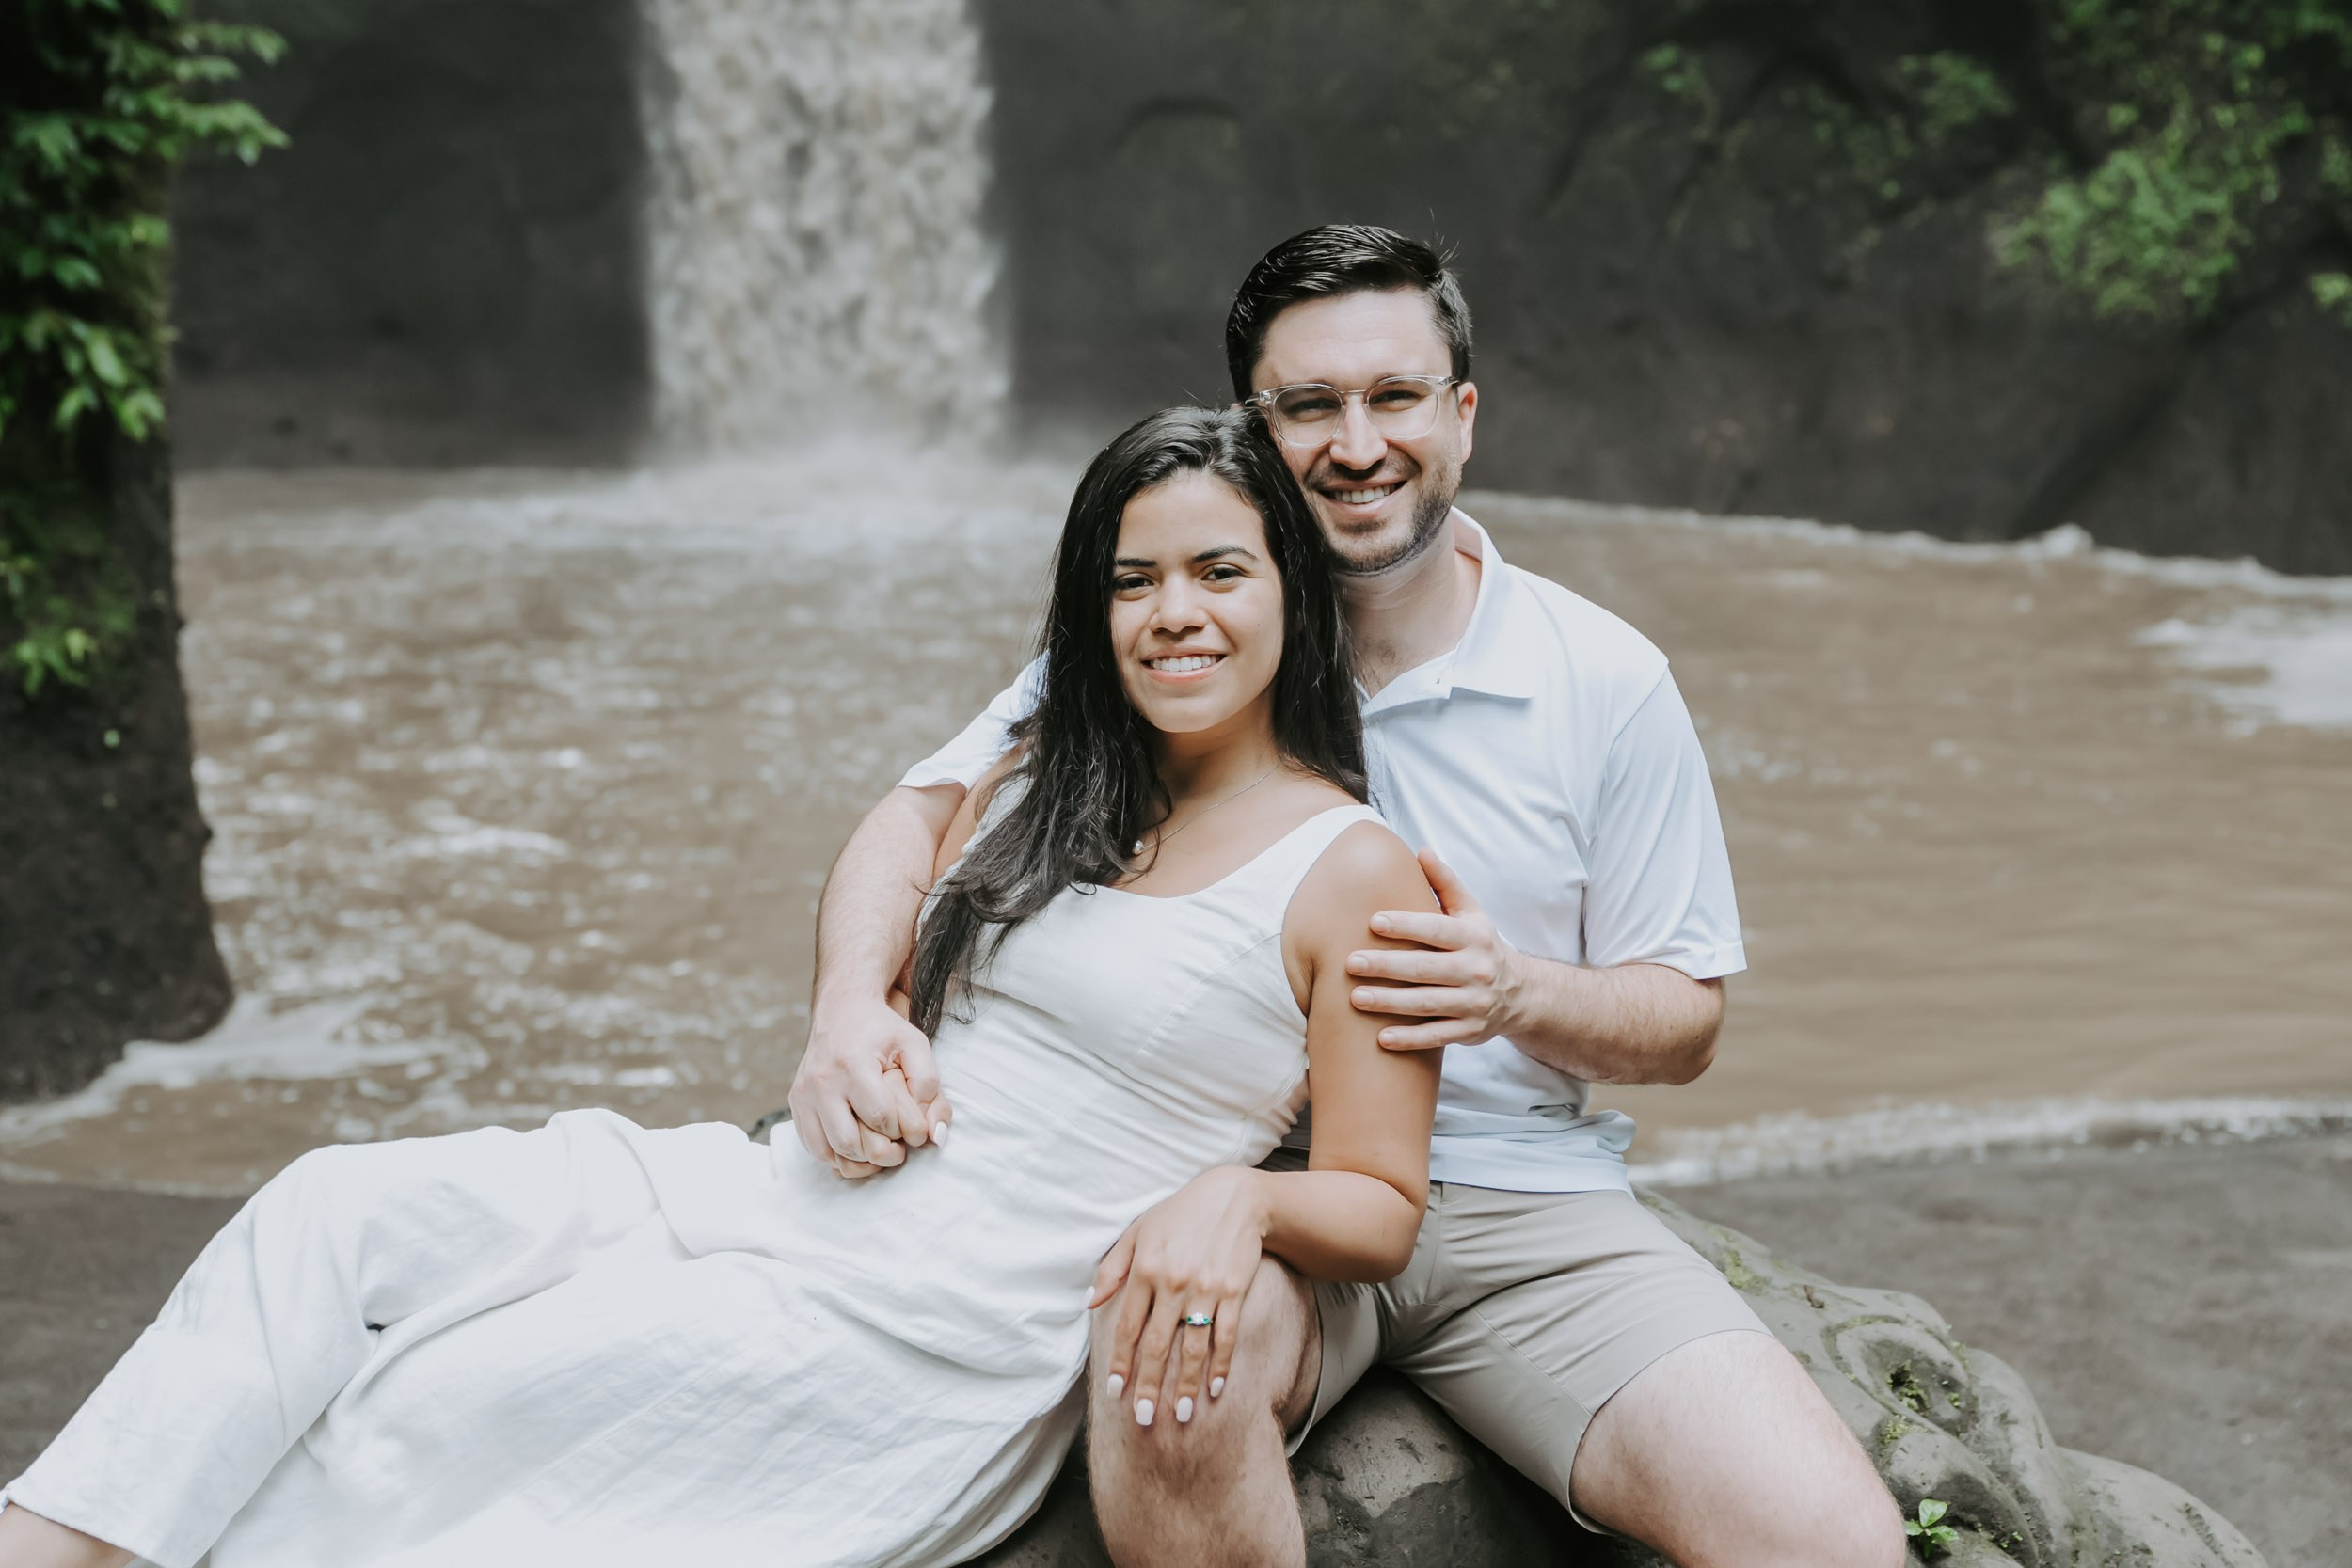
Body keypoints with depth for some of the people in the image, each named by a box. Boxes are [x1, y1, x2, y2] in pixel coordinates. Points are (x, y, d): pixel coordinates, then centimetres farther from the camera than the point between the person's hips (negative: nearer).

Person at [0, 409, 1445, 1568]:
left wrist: (1236, 1196, -23)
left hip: (939, 1326, -6)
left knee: (424, 1405, -16)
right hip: (798, 1196, 7)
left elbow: (1381, 1210, -5)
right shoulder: (1044, 778, 14)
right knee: (337, 1211, -12)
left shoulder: (1352, 871, -4)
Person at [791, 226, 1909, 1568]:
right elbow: (925, 813, 1)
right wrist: (852, 1006, -21)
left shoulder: (1606, 681, 2)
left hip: (1529, 1202, 1)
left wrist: (1517, 992, -16)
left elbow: (1685, 1021, 7)